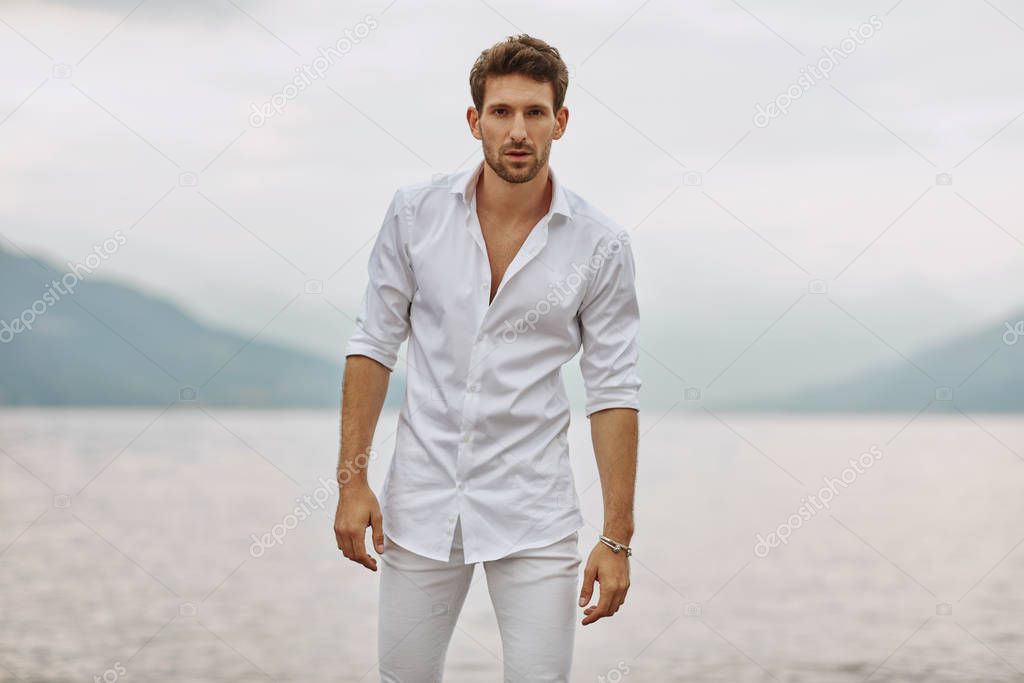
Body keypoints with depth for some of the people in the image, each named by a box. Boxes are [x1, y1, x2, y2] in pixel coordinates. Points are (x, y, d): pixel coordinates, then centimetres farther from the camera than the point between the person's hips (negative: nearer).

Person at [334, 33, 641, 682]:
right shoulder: (416, 212, -3)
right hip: (422, 501, 1)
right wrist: (353, 480, -2)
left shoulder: (601, 245, -7)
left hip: (533, 509, -1)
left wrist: (617, 537, -5)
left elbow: (614, 391, -3)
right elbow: (375, 343, 3)